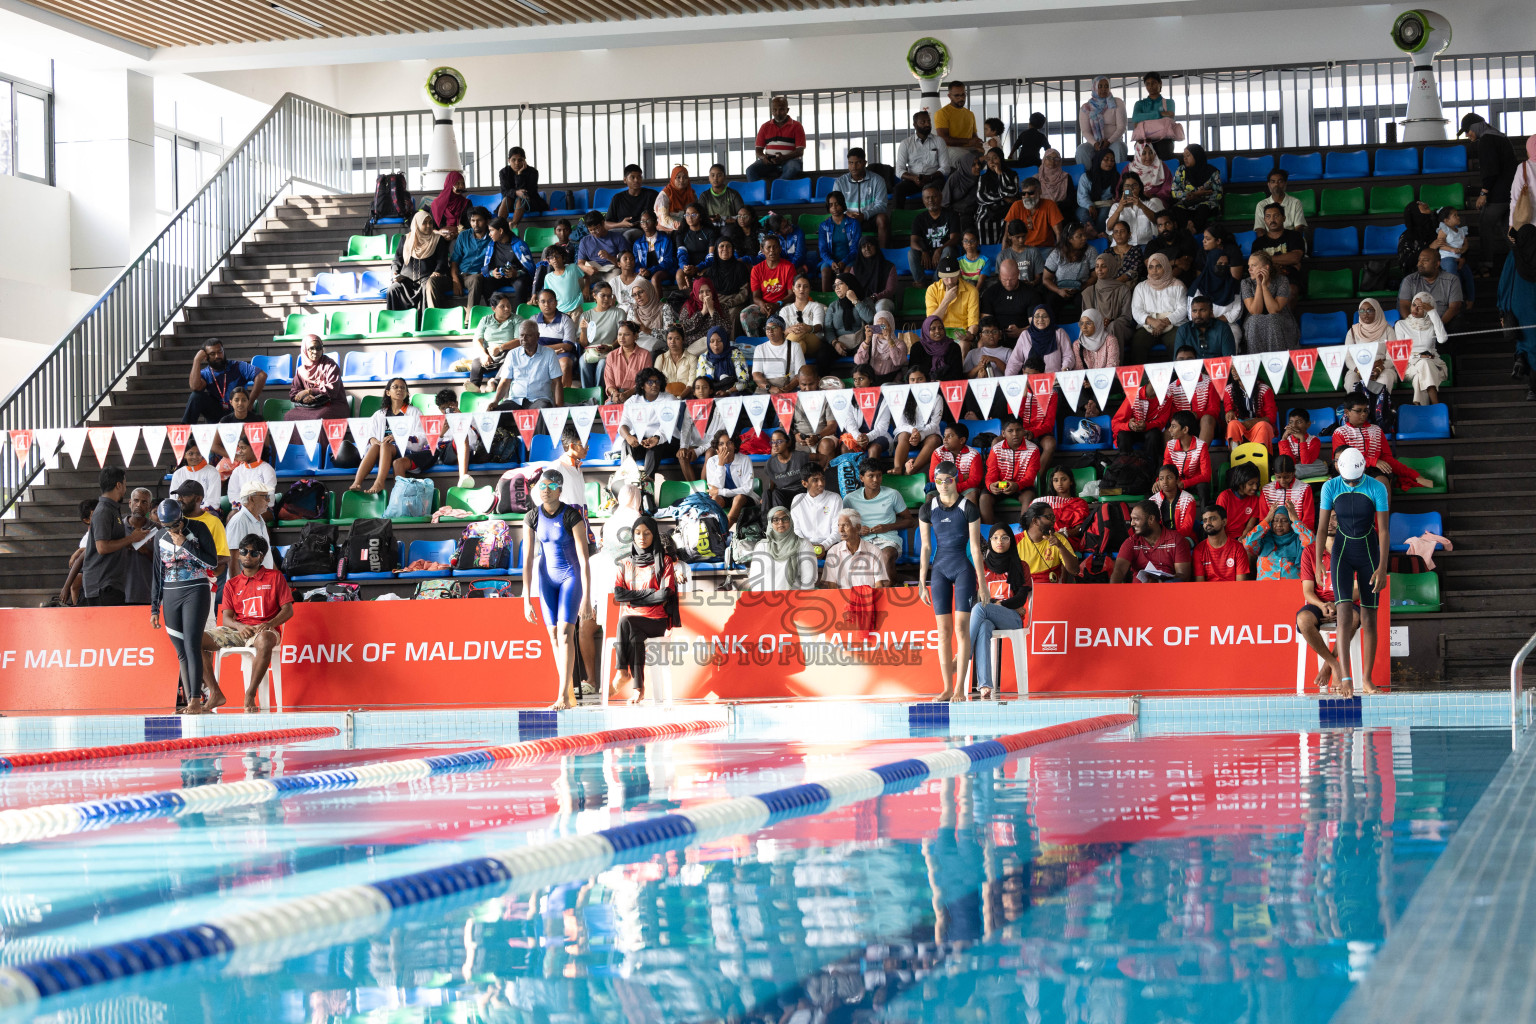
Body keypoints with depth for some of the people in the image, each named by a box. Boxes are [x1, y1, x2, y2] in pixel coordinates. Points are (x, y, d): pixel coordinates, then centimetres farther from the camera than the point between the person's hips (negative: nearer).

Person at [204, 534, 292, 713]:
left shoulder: (275, 577, 10)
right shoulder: (231, 584, 18)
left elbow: (288, 610, 3)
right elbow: (226, 618, 8)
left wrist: (269, 624, -17)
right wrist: (239, 626, -17)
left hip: (264, 630, -4)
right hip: (237, 631, 4)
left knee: (264, 640, -43)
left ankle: (250, 696, -34)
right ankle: (216, 694, -16)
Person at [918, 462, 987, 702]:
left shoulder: (969, 508, -5)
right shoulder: (927, 509, 3)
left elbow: (975, 548, -4)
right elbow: (925, 547, 7)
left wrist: (982, 583, -5)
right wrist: (922, 582, 5)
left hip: (964, 567, -3)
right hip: (940, 568, 3)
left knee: (962, 626, -11)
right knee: (943, 630, 0)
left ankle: (960, 687, -9)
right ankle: (947, 688, 3)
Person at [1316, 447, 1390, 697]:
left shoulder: (1377, 488, -11)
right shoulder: (1330, 487, -7)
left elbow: (1383, 530, -10)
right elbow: (1322, 528, -2)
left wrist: (1382, 568, -14)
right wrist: (1317, 564, -6)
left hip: (1369, 552, 0)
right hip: (1342, 552, 0)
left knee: (1369, 616, 1)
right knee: (1345, 610, -15)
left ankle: (1366, 680, 9)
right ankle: (1345, 677, -21)